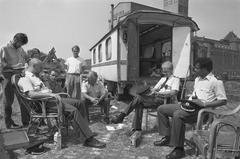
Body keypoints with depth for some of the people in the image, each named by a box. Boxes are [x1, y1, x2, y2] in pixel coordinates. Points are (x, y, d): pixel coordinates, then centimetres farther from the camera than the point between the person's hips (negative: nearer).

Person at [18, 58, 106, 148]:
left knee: (78, 103, 3)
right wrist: (50, 94, -28)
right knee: (74, 110, -25)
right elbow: (31, 94, -25)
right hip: (44, 104, -10)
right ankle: (88, 139, -23)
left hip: (50, 99, 10)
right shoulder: (24, 78, -9)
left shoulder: (33, 76, 24)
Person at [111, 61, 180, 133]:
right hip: (156, 98, 7)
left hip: (166, 100, -7)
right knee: (139, 104, -25)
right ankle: (137, 128, -22)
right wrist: (149, 91, -1)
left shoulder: (175, 79, 5)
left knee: (139, 98, -24)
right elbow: (155, 89, 22)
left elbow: (173, 92, -12)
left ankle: (121, 116, -18)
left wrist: (158, 92, -20)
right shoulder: (163, 79, 28)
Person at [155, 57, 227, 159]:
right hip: (189, 105, 9)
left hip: (201, 110, -9)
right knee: (161, 109, 1)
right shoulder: (197, 79, 18)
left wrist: (204, 104, -20)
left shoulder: (216, 81, -8)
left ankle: (179, 149, -23)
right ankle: (167, 137, 8)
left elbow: (223, 100, -11)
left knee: (178, 115, -37)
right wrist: (190, 99, 8)